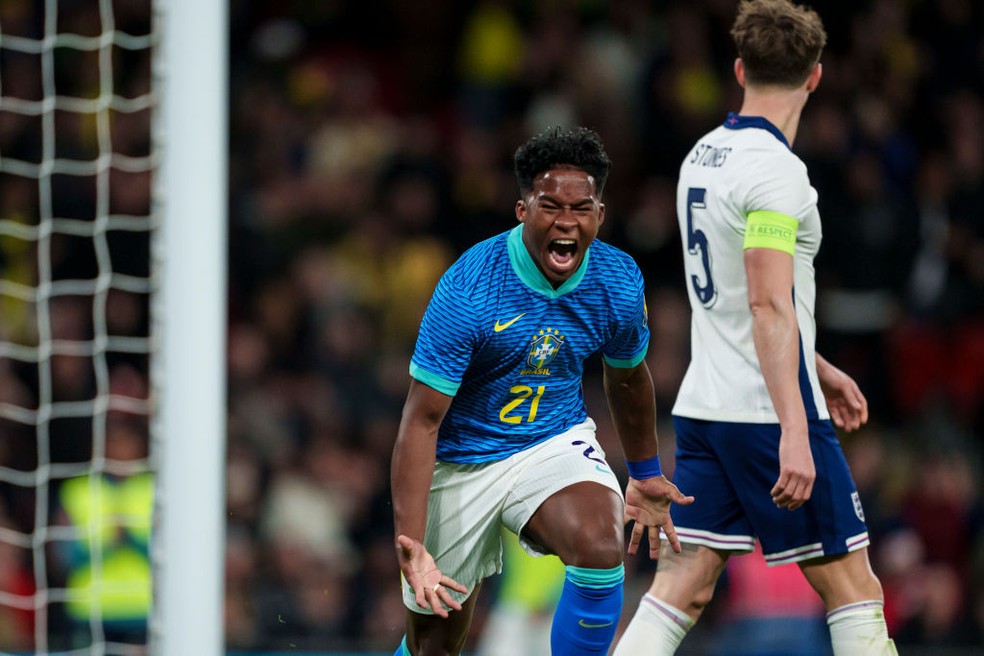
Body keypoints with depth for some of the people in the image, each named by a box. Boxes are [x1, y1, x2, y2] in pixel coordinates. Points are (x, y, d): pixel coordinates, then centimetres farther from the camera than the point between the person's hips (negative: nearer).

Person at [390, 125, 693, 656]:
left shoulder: (619, 282, -11)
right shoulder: (469, 289, -25)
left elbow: (626, 377, 12)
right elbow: (421, 420, -24)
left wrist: (645, 474, 26)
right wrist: (409, 546, -33)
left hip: (556, 442, 2)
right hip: (462, 459, -2)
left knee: (600, 547, -30)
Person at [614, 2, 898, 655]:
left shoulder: (703, 156, 12)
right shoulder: (776, 169, -15)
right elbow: (769, 306, -22)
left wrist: (816, 368, 32)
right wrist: (794, 431, -26)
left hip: (704, 408, 8)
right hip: (770, 412, -8)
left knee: (679, 593, 3)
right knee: (855, 592, 1)